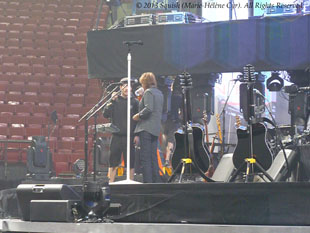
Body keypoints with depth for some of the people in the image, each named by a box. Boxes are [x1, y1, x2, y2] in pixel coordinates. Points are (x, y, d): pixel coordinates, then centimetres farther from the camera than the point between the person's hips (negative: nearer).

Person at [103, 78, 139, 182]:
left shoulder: (134, 102, 5)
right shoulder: (115, 100, 6)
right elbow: (105, 114, -3)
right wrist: (111, 102, -13)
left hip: (130, 137, -1)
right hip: (116, 136, 1)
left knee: (131, 162, 1)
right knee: (113, 162, 4)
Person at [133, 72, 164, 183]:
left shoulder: (148, 92, -9)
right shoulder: (159, 93, 17)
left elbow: (149, 108, -23)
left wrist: (138, 116, -10)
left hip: (146, 129, -9)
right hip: (156, 129, 9)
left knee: (145, 158, -8)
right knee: (153, 158, 12)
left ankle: (148, 182, -12)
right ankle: (157, 181, 12)